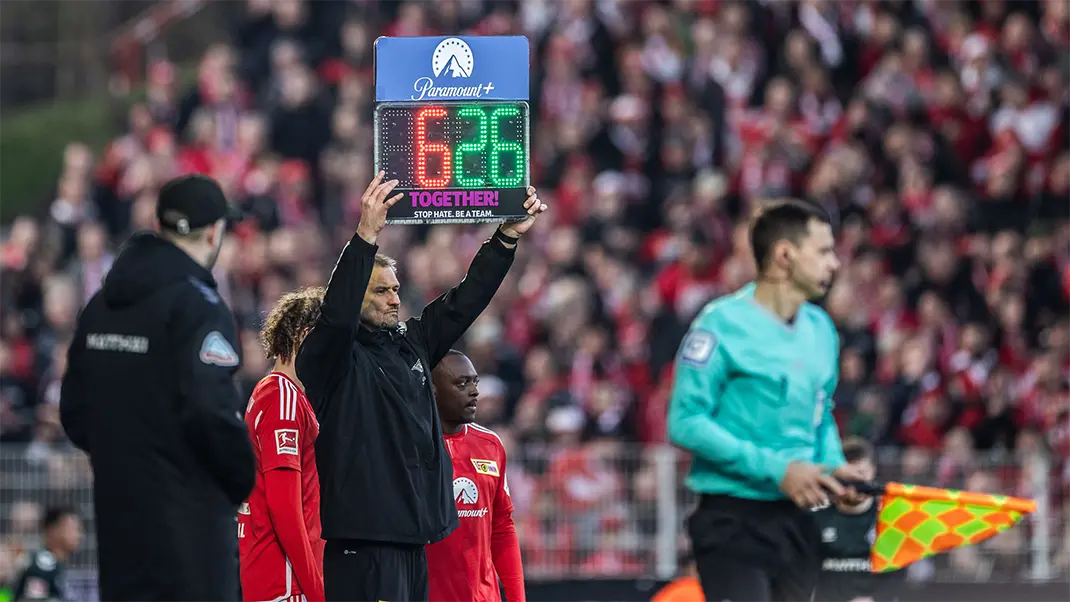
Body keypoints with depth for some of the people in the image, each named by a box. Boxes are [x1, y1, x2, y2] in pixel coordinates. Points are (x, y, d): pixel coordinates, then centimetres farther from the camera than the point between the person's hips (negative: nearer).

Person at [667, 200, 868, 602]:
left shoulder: (821, 329, 12)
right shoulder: (722, 324, -11)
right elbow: (686, 423, -15)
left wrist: (834, 465, 2)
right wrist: (775, 469, -19)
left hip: (797, 521, 7)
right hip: (735, 522, -7)